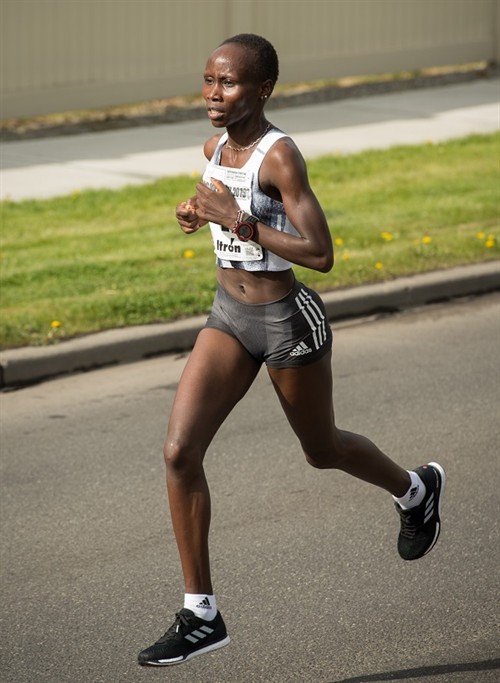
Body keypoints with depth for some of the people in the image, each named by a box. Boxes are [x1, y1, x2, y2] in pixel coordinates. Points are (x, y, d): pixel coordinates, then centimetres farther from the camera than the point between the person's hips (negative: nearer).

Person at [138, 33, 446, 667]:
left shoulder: (279, 155, -21)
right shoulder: (216, 146, 2)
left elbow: (320, 253, -27)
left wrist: (236, 221, -27)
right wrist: (198, 213, 2)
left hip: (287, 321, -6)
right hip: (228, 315, 7)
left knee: (321, 450, 16)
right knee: (179, 452, -9)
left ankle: (415, 490, 50)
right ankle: (200, 615, -3)